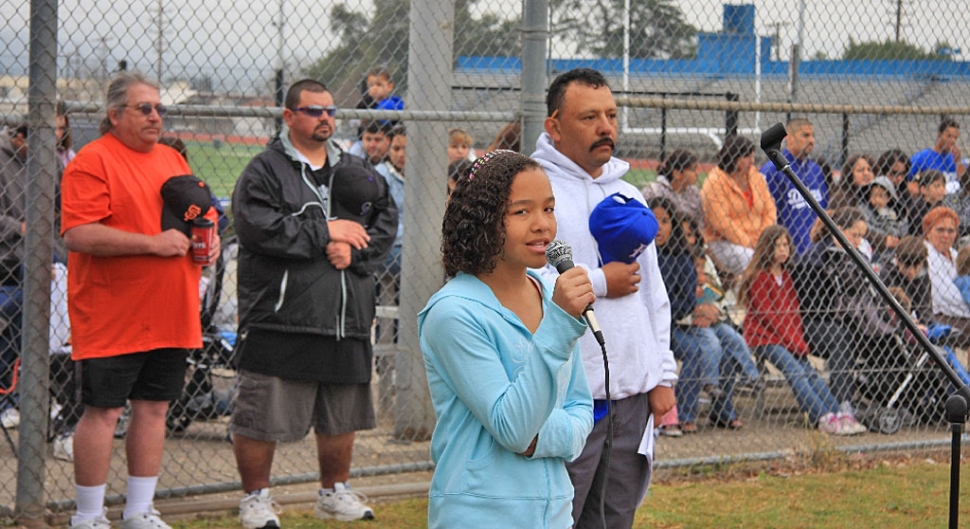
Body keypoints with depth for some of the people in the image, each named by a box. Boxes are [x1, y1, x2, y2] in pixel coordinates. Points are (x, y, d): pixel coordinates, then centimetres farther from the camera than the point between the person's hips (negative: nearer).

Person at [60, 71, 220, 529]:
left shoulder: (171, 160, 16)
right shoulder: (93, 161, -9)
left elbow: (194, 213, 29)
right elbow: (78, 234, -20)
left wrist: (206, 238, 5)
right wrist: (154, 243, -20)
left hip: (169, 316, 7)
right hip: (112, 317, -7)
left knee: (154, 408, 11)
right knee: (103, 411, -3)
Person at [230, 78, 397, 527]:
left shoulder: (358, 172, 15)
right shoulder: (264, 171, -3)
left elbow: (386, 222, 10)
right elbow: (257, 227, -17)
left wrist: (354, 250, -10)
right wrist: (324, 231, -14)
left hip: (345, 320, 5)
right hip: (280, 320, -5)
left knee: (341, 415, 15)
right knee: (261, 414, -2)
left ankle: (334, 491, 31)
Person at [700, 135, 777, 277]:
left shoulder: (757, 177, 14)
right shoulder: (715, 182, -7)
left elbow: (770, 211, 12)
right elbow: (720, 221, -15)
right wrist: (747, 243, -15)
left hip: (757, 243, 6)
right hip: (723, 243, -6)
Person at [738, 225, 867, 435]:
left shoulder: (786, 275, 19)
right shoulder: (758, 276, -2)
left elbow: (793, 311, 17)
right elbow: (766, 314, -8)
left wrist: (799, 340, 0)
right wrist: (793, 341, -12)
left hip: (788, 338, 7)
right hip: (763, 337, -7)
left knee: (809, 371, -15)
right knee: (794, 371, -26)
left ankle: (836, 414, -29)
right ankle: (823, 418, -38)